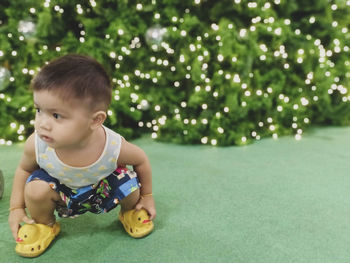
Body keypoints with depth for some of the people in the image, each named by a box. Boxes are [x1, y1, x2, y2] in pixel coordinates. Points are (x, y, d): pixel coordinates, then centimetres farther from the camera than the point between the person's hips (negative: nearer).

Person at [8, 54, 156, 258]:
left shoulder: (114, 147, -36)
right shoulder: (36, 145, -31)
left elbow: (142, 160, -13)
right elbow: (24, 169, -5)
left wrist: (147, 196, -1)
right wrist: (16, 208, -3)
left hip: (103, 187, -1)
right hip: (62, 192, 1)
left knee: (129, 186, -24)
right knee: (35, 190, -26)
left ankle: (130, 212, 14)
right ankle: (44, 225, 10)